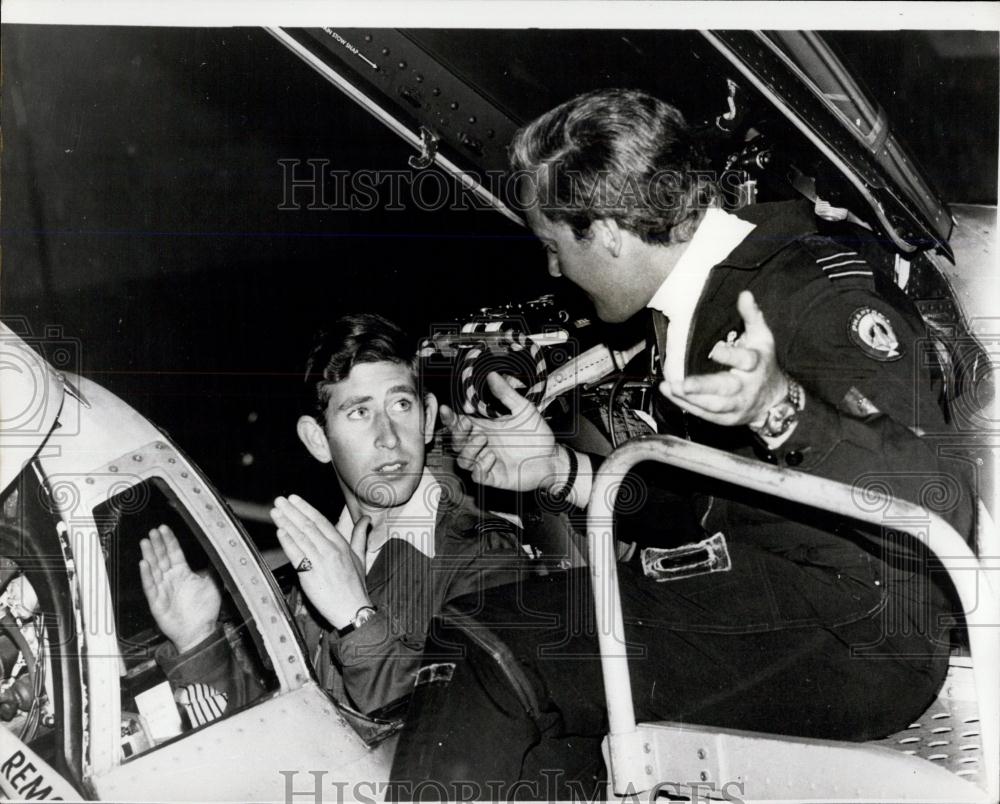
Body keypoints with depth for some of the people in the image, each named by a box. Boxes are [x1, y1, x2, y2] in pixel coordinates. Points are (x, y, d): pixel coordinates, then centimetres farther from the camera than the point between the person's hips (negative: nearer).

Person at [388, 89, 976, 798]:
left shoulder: (812, 280, -14)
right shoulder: (695, 296, 13)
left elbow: (941, 513, -23)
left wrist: (782, 407, -38)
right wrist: (561, 469, 4)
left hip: (858, 633, -9)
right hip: (749, 595, 9)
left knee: (487, 653, -19)